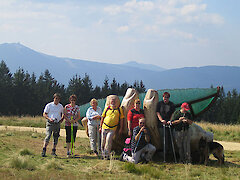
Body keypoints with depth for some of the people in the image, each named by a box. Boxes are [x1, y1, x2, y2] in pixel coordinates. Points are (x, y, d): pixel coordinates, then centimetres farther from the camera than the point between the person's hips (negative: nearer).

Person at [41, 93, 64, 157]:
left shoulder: (61, 106, 10)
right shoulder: (49, 105, 0)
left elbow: (62, 114, 24)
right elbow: (44, 114, 0)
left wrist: (62, 119, 4)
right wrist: (49, 118, -16)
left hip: (57, 123, 4)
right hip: (50, 123, -4)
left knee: (56, 137, 6)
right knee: (48, 136, -16)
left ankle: (53, 151, 15)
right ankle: (44, 151, -17)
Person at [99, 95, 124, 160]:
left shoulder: (119, 109, 6)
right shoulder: (107, 108, 9)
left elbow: (121, 119, 9)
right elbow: (102, 118, 14)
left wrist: (121, 128, 4)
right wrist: (100, 127, 12)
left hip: (112, 128, -2)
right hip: (104, 127, 2)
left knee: (108, 140, -16)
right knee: (103, 141, 4)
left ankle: (107, 155, -9)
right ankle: (103, 154, 20)